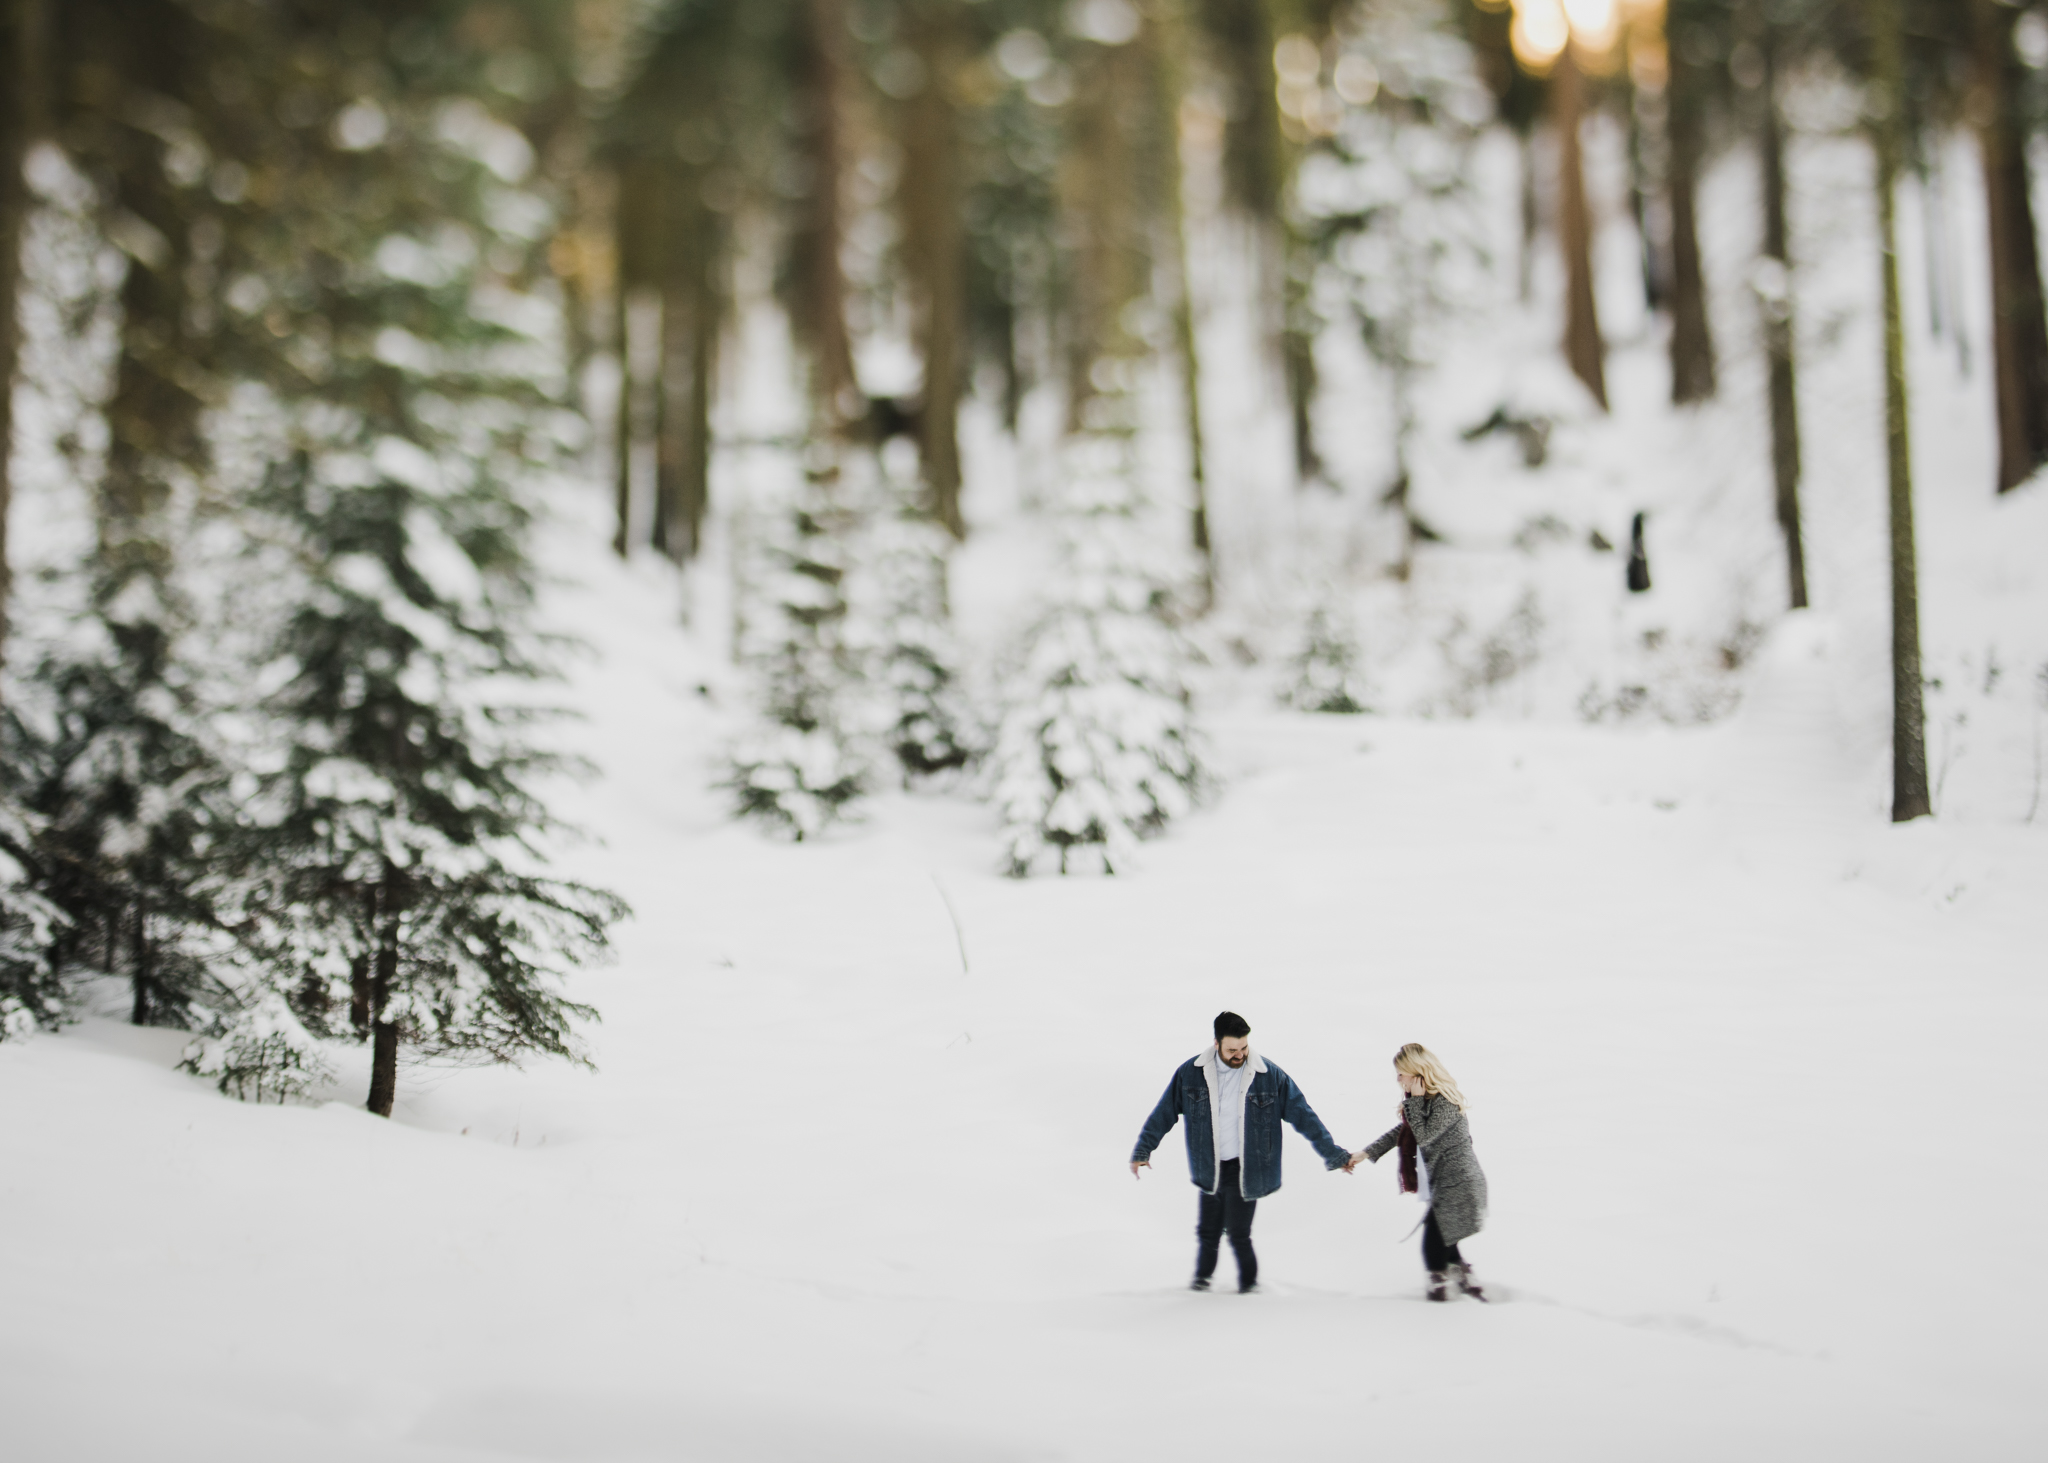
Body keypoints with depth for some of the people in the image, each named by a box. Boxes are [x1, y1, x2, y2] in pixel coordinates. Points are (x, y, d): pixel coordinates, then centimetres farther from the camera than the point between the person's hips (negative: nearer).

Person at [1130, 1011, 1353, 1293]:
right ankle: (1202, 1276, 34)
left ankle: (1249, 1283, 18)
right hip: (1209, 1169, 2)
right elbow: (1164, 1113, 6)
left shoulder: (1270, 1076, -9)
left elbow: (1303, 1116, -3)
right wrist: (1142, 1150, 9)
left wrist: (1332, 1154, -2)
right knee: (1207, 1231, 9)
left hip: (1245, 1170, -2)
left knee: (1238, 1234, -6)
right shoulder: (1191, 1073, -5)